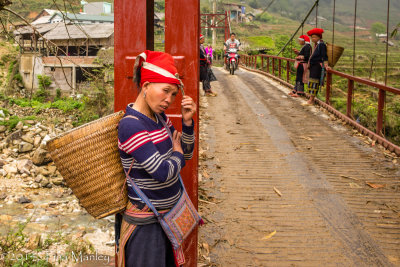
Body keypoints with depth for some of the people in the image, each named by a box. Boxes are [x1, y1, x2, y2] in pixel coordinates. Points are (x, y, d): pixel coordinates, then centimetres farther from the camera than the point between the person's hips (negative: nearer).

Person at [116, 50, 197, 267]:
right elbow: (163, 173, -27)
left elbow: (187, 153, 9)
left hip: (168, 215, 8)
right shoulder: (131, 125, -24)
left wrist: (187, 121, -7)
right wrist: (177, 154, -7)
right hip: (146, 223, -8)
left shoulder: (158, 116, 1)